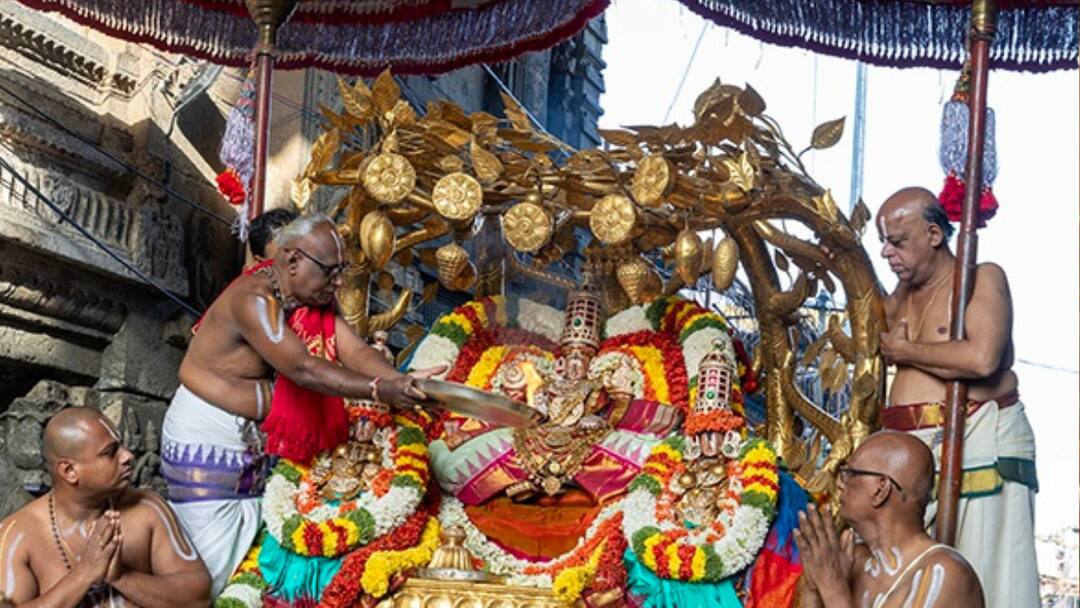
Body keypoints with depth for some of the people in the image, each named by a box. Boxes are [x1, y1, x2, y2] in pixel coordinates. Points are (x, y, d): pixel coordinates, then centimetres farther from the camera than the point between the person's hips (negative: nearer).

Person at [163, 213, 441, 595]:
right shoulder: (253, 300, -25)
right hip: (207, 442, -8)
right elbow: (304, 369, -34)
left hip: (256, 443, 8)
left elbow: (356, 351, -11)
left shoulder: (314, 303, 1)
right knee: (214, 563, -5)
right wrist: (379, 390, -40)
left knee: (246, 554, 10)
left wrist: (400, 382, -29)